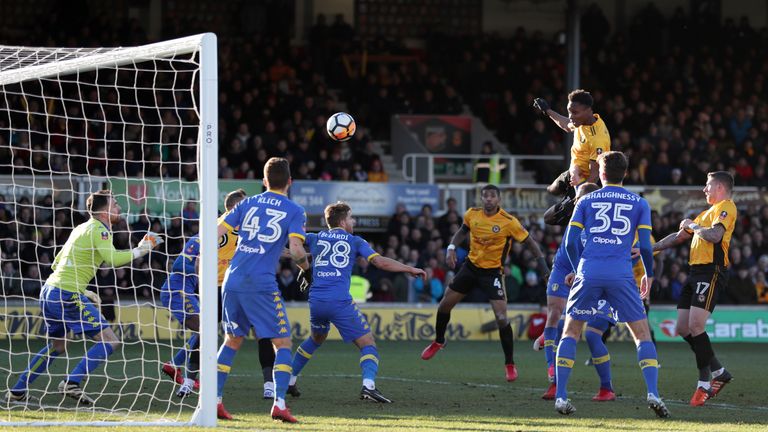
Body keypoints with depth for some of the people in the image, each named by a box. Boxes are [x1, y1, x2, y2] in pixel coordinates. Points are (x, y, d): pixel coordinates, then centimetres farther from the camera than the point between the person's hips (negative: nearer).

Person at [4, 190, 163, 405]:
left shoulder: (81, 228, 20)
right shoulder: (98, 230, -8)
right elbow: (112, 258, -25)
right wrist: (139, 250, -10)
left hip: (49, 290, 10)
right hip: (68, 294, -9)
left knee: (58, 345, 27)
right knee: (109, 341, -8)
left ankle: (18, 391, 27)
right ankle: (72, 383, -17)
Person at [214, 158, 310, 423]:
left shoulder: (247, 204, 14)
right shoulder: (294, 211, 2)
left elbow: (216, 234, 9)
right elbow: (296, 249, -9)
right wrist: (305, 266, 12)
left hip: (233, 280, 5)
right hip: (261, 284, -5)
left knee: (232, 341, 17)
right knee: (283, 343, 3)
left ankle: (213, 400, 11)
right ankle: (279, 403, -11)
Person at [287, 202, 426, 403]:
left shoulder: (316, 238, 16)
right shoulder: (354, 241, 8)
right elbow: (380, 262, -1)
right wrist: (410, 269, 6)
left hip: (316, 301, 4)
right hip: (341, 302, -4)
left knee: (316, 339, 32)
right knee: (368, 344, -1)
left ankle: (288, 381, 33)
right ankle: (368, 385, -26)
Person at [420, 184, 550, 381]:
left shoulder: (509, 222, -17)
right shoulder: (472, 214, -4)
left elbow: (529, 242, -8)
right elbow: (462, 232, 16)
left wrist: (541, 262, -19)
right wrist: (451, 248, 1)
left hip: (493, 272, -5)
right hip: (471, 266, 5)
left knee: (501, 318, -15)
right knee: (444, 304, 9)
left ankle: (510, 364, 0)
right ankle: (438, 341, 38)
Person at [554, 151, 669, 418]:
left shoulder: (586, 201, 12)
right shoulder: (639, 204, 10)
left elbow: (570, 241, 8)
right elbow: (645, 246, 5)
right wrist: (649, 274, 21)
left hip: (588, 273, 0)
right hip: (621, 275, 0)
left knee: (571, 333, 12)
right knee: (642, 334, 6)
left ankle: (560, 396, 3)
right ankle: (653, 393, -11)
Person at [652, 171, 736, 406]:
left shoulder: (726, 207, -3)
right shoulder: (707, 213, 27)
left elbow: (715, 235, -20)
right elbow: (679, 237, 32)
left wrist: (693, 226, -3)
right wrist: (648, 248, 27)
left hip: (712, 271, -10)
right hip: (696, 271, 10)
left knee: (695, 326, -19)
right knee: (683, 328, 5)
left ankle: (704, 383, -12)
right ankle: (719, 372, 16)